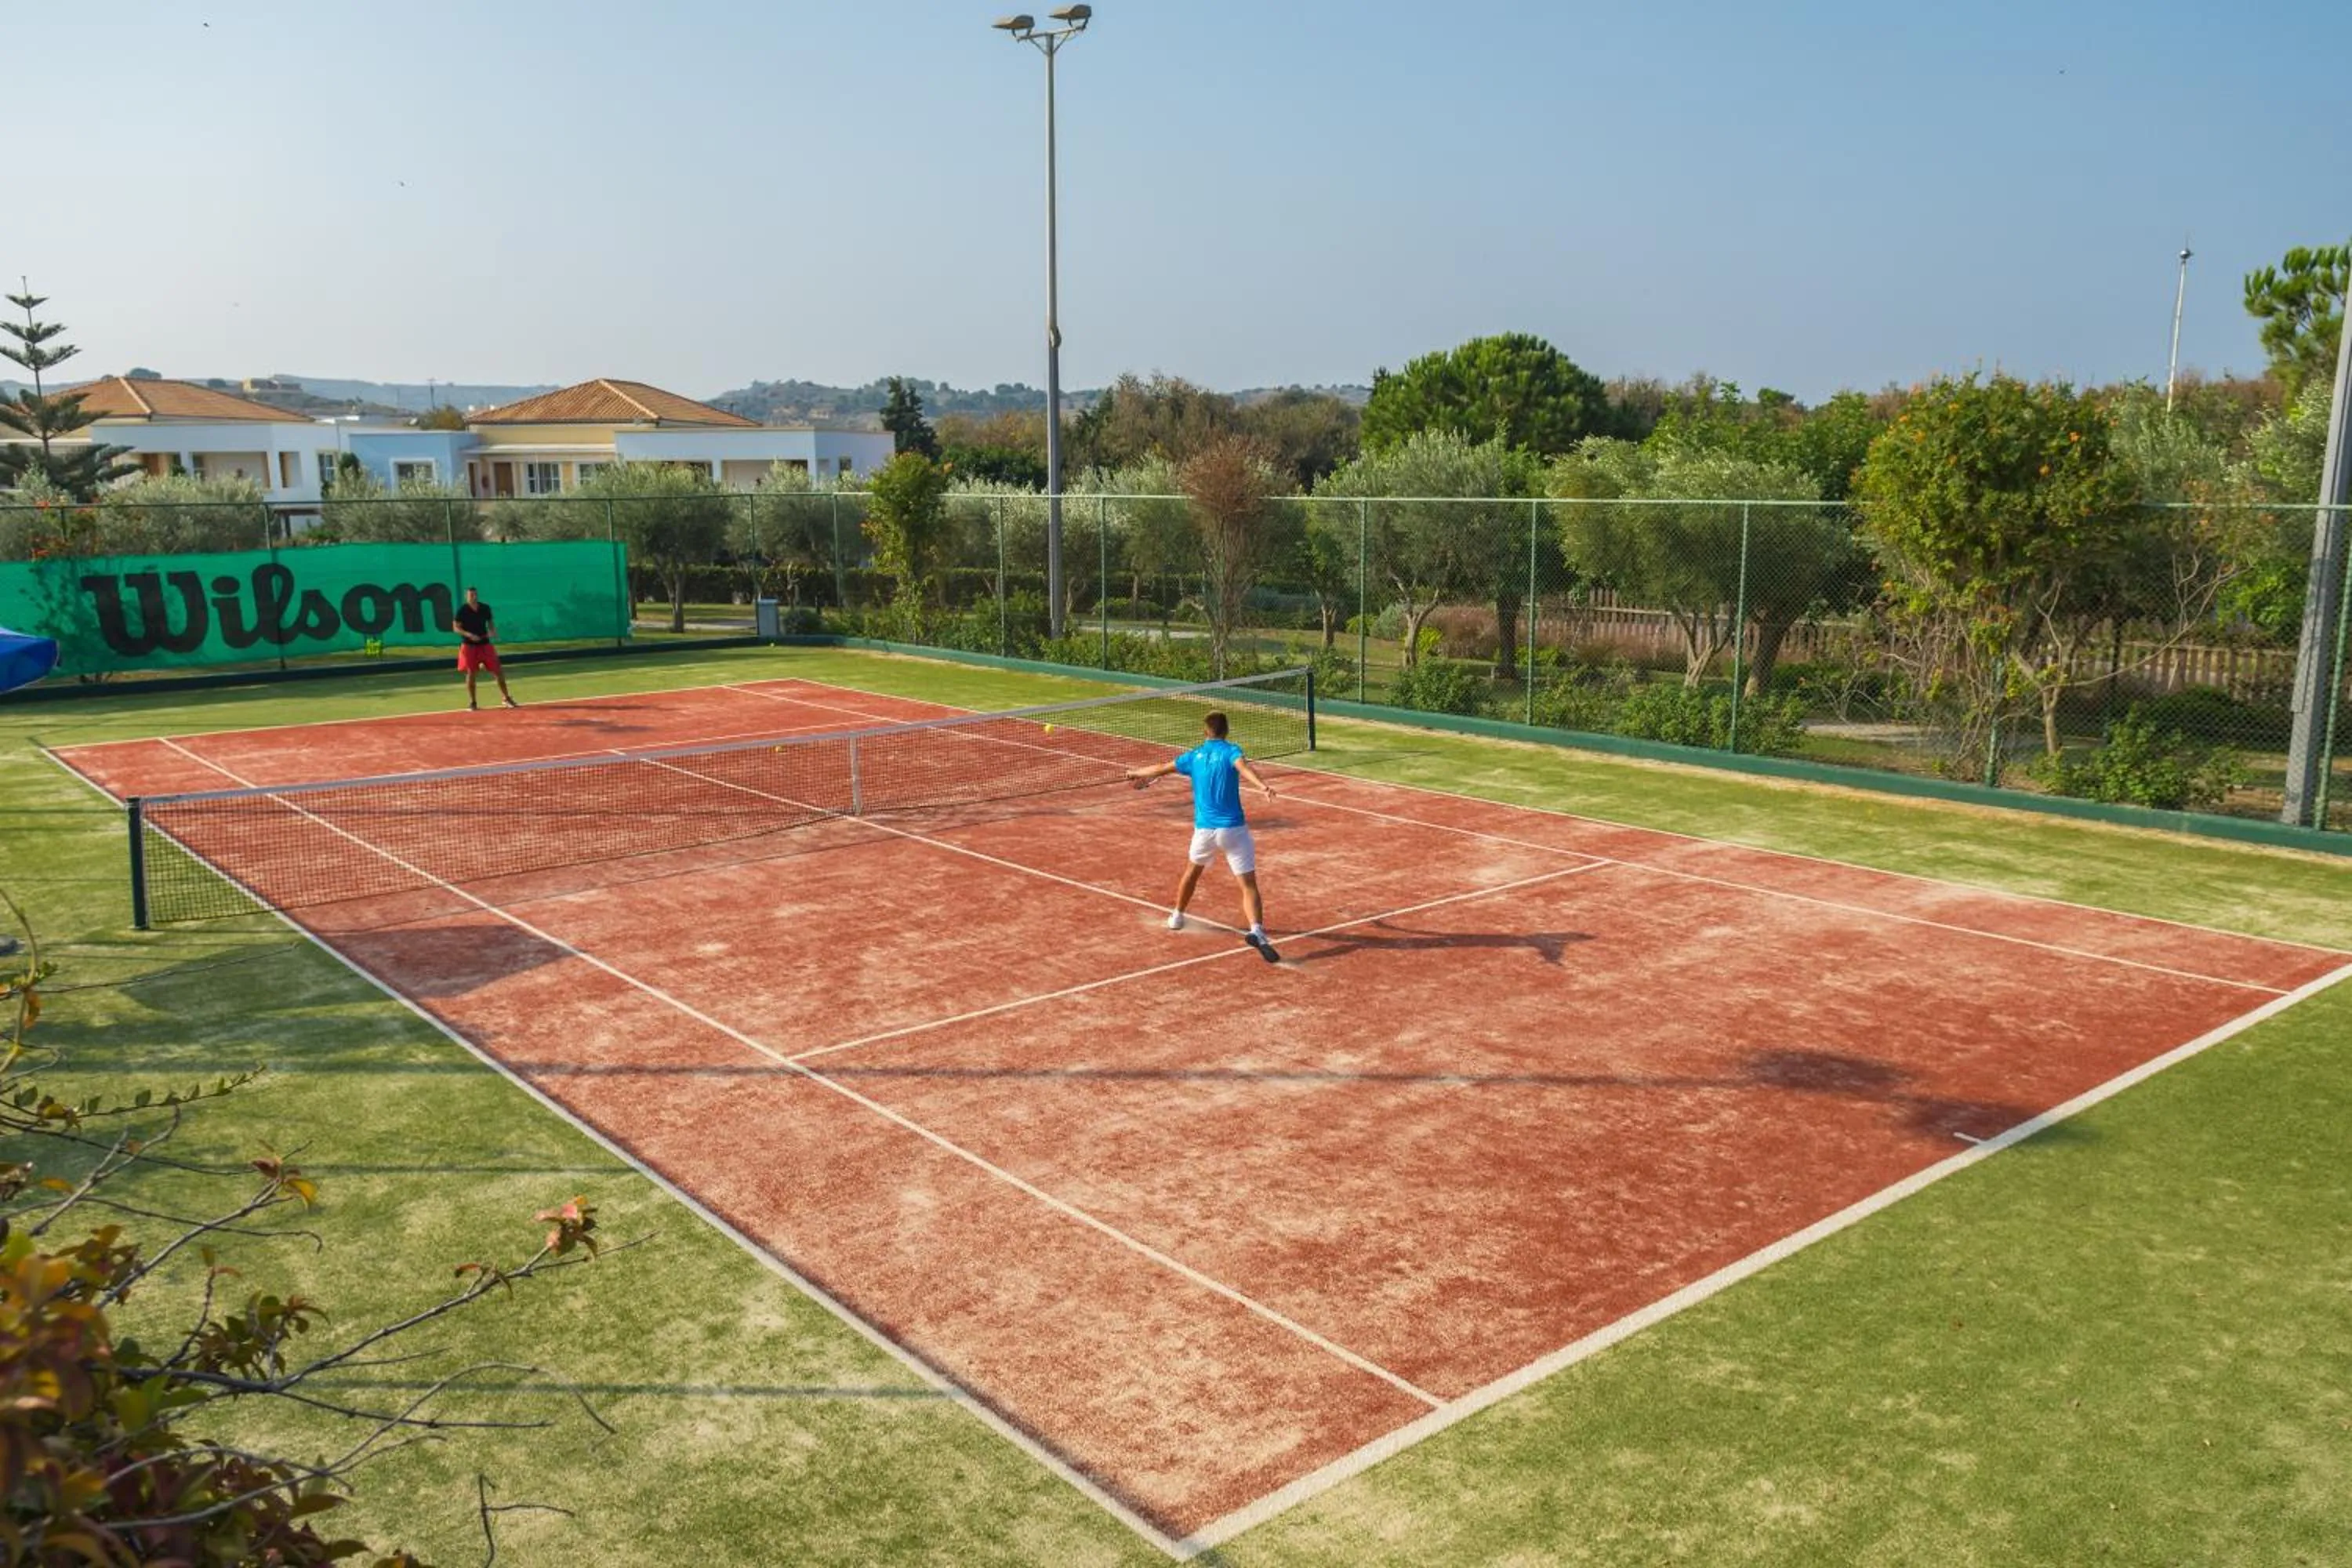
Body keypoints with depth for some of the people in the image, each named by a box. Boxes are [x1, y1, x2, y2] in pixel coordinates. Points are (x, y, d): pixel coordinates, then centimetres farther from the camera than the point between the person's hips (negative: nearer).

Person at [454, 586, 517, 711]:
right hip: (469, 645, -3)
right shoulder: (462, 610, -5)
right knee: (471, 673, 0)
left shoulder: (485, 608, 4)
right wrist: (469, 635, -21)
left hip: (485, 644, 3)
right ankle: (472, 702, 11)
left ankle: (506, 698, 12)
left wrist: (493, 632, -6)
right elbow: (457, 628, -5)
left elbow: (491, 623, 16)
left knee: (498, 671, 0)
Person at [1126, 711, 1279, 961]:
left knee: (1193, 870, 32)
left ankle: (1177, 917, 46)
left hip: (1204, 828, 4)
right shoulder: (1230, 751, -2)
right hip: (1233, 828, -4)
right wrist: (1263, 785, -43)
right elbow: (1243, 767, -25)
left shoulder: (1194, 756, 11)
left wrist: (1136, 773, 44)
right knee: (1249, 885, -6)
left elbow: (1160, 769, 25)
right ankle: (1256, 931, -29)